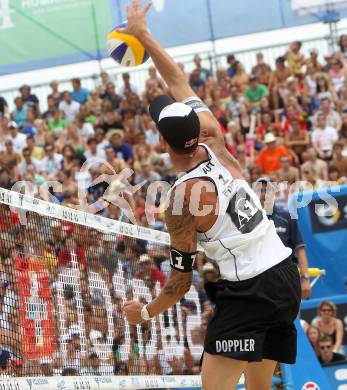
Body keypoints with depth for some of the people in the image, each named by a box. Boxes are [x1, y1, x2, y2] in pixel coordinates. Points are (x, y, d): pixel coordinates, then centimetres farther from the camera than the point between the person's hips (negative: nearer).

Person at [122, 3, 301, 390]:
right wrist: (142, 33, 23)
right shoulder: (215, 144, 2)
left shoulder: (183, 198, -14)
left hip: (248, 292, -8)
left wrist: (146, 312, 9)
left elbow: (181, 280, -8)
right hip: (286, 276, 8)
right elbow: (179, 83, 15)